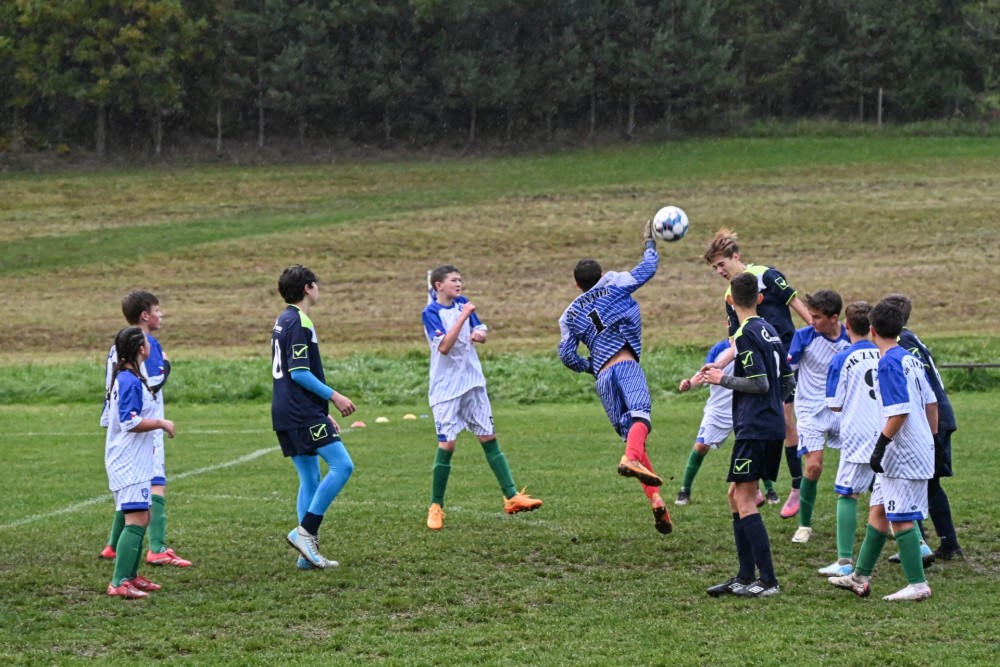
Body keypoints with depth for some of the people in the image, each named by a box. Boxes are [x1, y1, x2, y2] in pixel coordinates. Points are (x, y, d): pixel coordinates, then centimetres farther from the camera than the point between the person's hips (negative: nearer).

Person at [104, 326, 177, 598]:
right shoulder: (130, 381, -18)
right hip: (129, 463, -11)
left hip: (134, 463, 11)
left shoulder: (126, 378, 14)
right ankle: (119, 583, -19)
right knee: (136, 520, -15)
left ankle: (130, 575, 23)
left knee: (141, 518, 16)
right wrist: (161, 423, -13)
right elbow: (130, 422, -23)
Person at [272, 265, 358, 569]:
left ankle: (308, 553, 8)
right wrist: (333, 396, -13)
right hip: (303, 413, -10)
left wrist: (324, 414, 26)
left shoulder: (283, 321, 18)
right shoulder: (299, 323, -13)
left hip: (286, 414, 10)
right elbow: (299, 372, -20)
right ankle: (305, 531, -12)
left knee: (310, 478, 10)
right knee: (341, 465, -11)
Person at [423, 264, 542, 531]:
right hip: (446, 388, -6)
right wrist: (463, 316, -25)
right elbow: (444, 346, -23)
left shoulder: (463, 303, 6)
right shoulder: (431, 313, -12)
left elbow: (482, 332, 10)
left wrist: (480, 333, -15)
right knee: (447, 444, -8)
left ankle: (511, 497, 5)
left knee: (489, 438, 5)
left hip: (473, 382, 6)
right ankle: (436, 507, 3)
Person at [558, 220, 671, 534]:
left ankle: (655, 498, -7)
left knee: (628, 432, 5)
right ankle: (631, 458, -59)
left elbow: (567, 355, 14)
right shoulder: (613, 285, 16)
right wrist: (649, 242, 37)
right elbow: (647, 269, 20)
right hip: (626, 365, -3)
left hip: (601, 377, 3)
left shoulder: (569, 315, 23)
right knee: (640, 415, -25)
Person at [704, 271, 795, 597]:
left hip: (754, 428, -9)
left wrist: (723, 379, -6)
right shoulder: (770, 331, 13)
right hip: (773, 426, 9)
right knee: (737, 495, 15)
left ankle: (768, 580, -11)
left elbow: (760, 383, -18)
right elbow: (788, 381, 17)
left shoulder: (745, 335, -13)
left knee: (744, 500, -7)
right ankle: (746, 576, 16)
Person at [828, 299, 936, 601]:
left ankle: (918, 585, 1)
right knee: (878, 511, 15)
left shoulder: (889, 364, -17)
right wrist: (929, 439, 23)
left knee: (901, 519, -3)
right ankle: (860, 578, 21)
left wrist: (880, 446, -18)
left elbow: (900, 412, -23)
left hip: (904, 455, -10)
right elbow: (931, 404, 15)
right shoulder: (911, 359, 11)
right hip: (920, 447, 10)